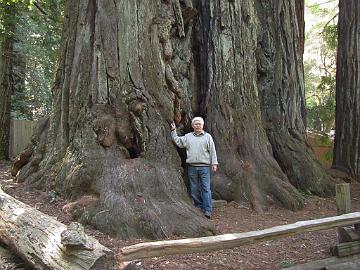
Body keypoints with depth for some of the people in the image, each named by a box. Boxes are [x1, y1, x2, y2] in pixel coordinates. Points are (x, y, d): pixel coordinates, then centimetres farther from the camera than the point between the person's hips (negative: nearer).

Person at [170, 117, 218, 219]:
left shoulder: (207, 137, 7)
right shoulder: (188, 136, 13)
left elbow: (212, 151, 5)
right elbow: (178, 142, 11)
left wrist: (214, 163, -1)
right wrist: (173, 131, 9)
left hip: (204, 166, -3)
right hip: (192, 167, 3)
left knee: (206, 188, -7)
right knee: (194, 189, 7)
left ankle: (207, 211, -6)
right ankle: (198, 208, 19)